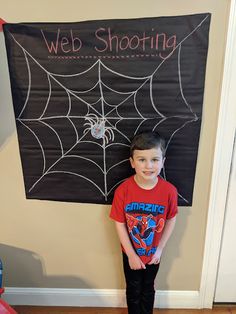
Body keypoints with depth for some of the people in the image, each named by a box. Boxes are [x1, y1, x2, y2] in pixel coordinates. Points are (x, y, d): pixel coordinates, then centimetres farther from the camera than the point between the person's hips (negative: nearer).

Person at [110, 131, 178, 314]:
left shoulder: (169, 190, -22)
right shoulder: (123, 190, -26)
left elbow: (171, 220, -8)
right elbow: (120, 224, -16)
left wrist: (160, 249, -7)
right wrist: (131, 255, -12)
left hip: (153, 253, 1)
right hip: (131, 253, -1)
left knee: (148, 289, 26)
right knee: (133, 290, 23)